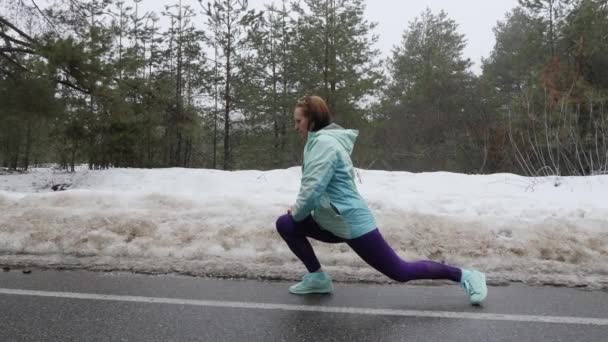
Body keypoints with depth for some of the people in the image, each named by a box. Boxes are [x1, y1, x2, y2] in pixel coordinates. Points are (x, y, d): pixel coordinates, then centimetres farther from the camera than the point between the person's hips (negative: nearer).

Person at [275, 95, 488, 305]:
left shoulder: (324, 142, -19)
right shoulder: (318, 141, 12)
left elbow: (314, 189, -26)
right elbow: (313, 186, 19)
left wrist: (297, 212, -8)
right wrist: (298, 210, 7)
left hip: (353, 224, -9)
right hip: (332, 223, 10)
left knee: (400, 272, 0)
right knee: (285, 225, 4)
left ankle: (465, 276, 17)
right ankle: (317, 278, 11)